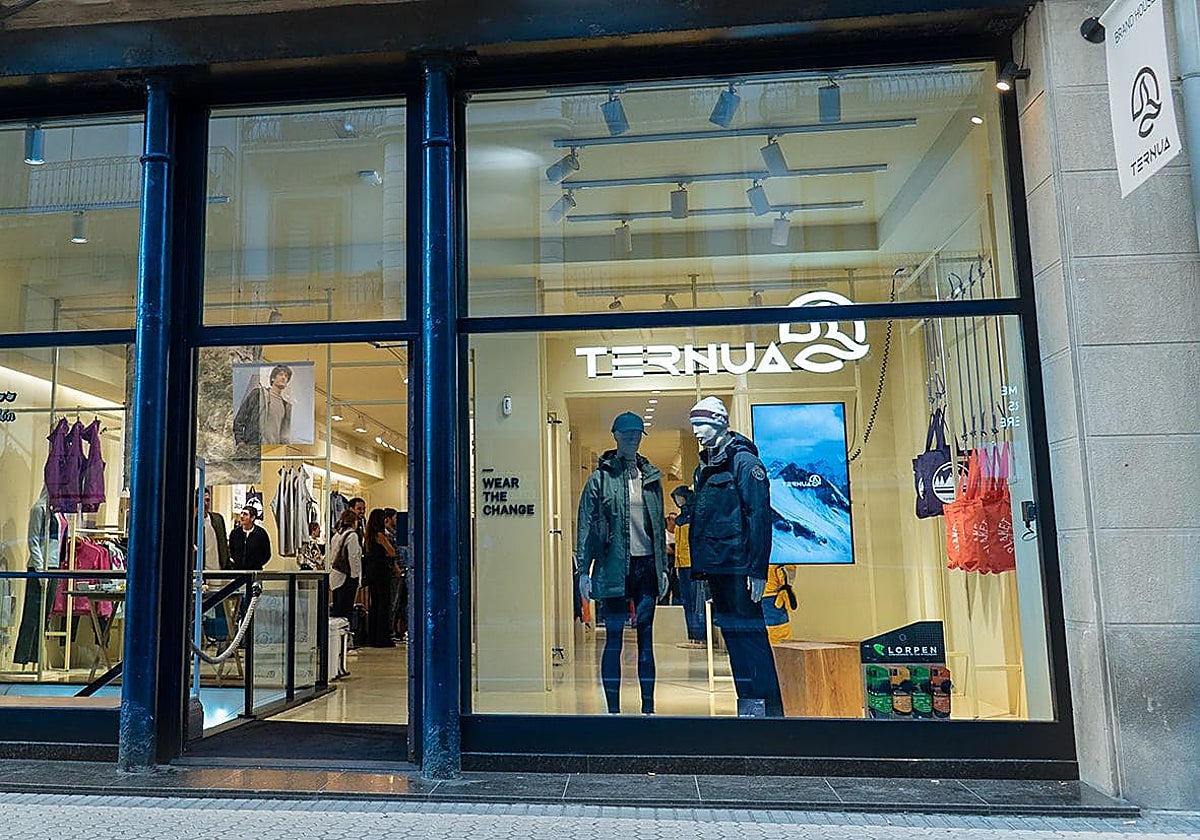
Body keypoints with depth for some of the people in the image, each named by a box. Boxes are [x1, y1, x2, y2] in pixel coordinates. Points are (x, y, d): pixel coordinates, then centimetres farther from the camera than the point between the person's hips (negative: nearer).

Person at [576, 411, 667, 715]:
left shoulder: (651, 476, 12)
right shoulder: (600, 478, -1)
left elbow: (660, 525, 15)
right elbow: (586, 526, -2)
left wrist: (663, 567, 11)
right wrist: (584, 571, -7)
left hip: (646, 565, 4)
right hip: (614, 567, -4)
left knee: (646, 639, 8)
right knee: (614, 638, 1)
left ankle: (648, 708, 15)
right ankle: (613, 710, 9)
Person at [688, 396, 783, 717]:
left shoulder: (744, 461, -8)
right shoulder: (704, 468, 17)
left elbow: (760, 517, -14)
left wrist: (758, 569, -19)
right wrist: (698, 567, 15)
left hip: (739, 567, -8)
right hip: (715, 567, 9)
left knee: (749, 634, -5)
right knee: (732, 635, 12)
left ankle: (768, 708, 2)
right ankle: (748, 706, 21)